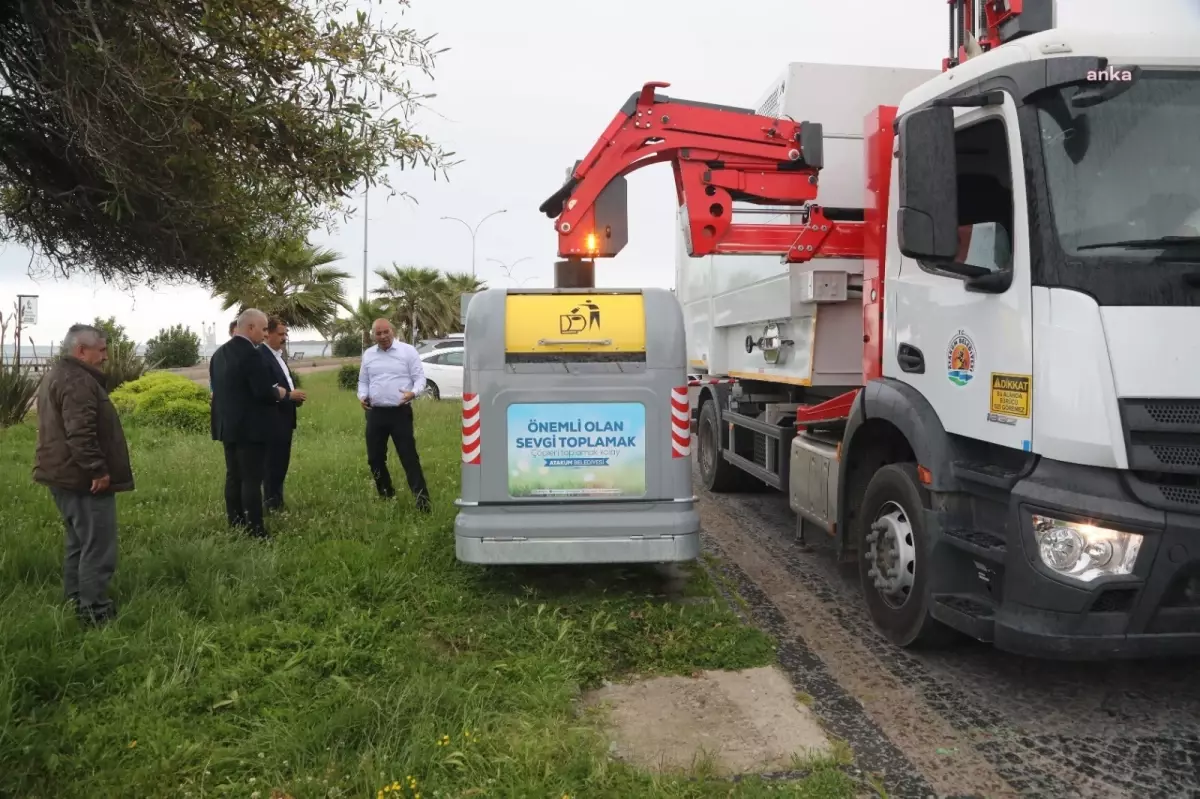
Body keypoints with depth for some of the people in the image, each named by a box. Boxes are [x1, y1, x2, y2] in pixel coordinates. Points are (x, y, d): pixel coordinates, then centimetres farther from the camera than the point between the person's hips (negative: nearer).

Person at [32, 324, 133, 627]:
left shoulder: (58, 375, 18)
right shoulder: (77, 380, -18)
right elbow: (80, 432, -27)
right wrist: (98, 469, -23)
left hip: (66, 475, 11)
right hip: (84, 479, -11)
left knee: (79, 542, 19)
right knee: (98, 546, -5)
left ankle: (75, 603, 27)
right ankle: (94, 611, -1)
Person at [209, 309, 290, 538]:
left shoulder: (219, 353, 11)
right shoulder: (250, 354, -18)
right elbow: (265, 392, -23)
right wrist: (284, 393, -3)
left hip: (227, 425, 9)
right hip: (250, 428, -9)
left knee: (233, 477, 14)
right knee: (252, 479, -6)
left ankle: (236, 526, 21)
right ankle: (255, 531, -3)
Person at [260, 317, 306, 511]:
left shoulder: (279, 355, 15)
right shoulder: (261, 356, -16)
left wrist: (295, 396, 4)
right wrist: (289, 395, -20)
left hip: (284, 420, 10)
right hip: (272, 421, -10)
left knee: (282, 464, 15)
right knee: (272, 465, -1)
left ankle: (278, 502, 24)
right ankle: (271, 504, 7)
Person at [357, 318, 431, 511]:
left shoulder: (408, 351, -3)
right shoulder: (368, 355, 11)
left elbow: (419, 378, -5)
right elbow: (363, 381, 17)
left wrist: (413, 393, -26)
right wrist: (362, 396, -4)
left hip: (400, 412, -5)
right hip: (375, 413, 5)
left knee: (409, 457, -8)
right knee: (375, 458, 10)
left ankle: (422, 501, -7)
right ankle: (386, 497, 27)